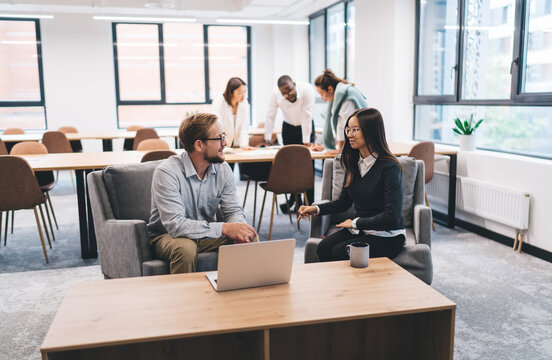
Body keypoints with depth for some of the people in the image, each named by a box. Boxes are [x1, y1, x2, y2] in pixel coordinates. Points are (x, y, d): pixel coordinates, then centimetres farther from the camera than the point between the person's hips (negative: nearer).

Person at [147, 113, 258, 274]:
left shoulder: (222, 169, -5)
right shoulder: (166, 172, -23)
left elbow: (233, 210, -3)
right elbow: (175, 224, -31)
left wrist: (237, 229, -29)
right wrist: (223, 228, -37)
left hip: (207, 234, 5)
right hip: (168, 236, -5)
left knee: (251, 239, -18)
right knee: (185, 248, -37)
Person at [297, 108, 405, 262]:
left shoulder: (389, 167, -16)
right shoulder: (354, 163, 7)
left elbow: (392, 217, -20)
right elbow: (344, 201, 18)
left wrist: (356, 222, -13)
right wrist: (316, 209, 4)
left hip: (387, 237, -6)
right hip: (360, 230, 6)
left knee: (340, 252, -26)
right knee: (323, 248, -19)